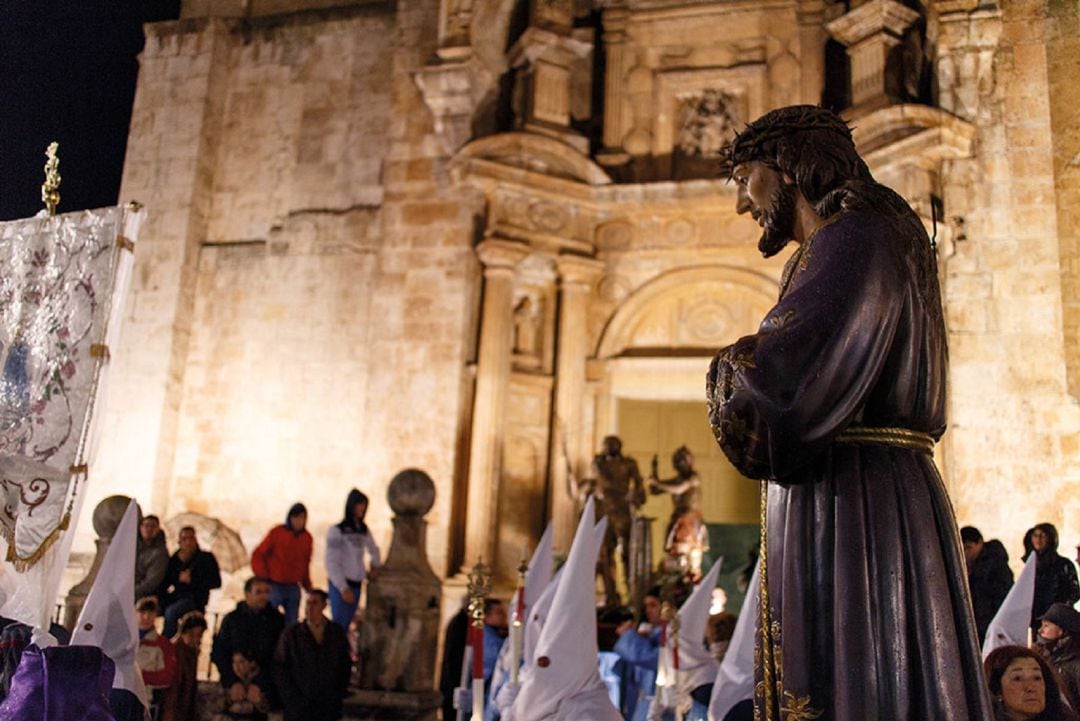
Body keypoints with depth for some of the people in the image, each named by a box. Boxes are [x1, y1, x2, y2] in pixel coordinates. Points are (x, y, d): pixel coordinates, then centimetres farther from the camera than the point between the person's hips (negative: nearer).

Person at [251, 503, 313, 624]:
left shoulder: (307, 538, 6)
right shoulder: (277, 532, -7)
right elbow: (258, 555, -4)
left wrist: (307, 585, 12)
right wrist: (263, 578, -11)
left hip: (294, 588, 4)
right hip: (274, 586, -4)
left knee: (292, 623, 7)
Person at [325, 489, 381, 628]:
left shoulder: (364, 530, 8)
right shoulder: (337, 531, -8)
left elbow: (374, 550, 27)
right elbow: (331, 563, -11)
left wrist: (374, 565, 9)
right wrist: (343, 588, -15)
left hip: (357, 585, 5)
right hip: (340, 585, -5)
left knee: (346, 624, 8)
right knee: (339, 625, -10)